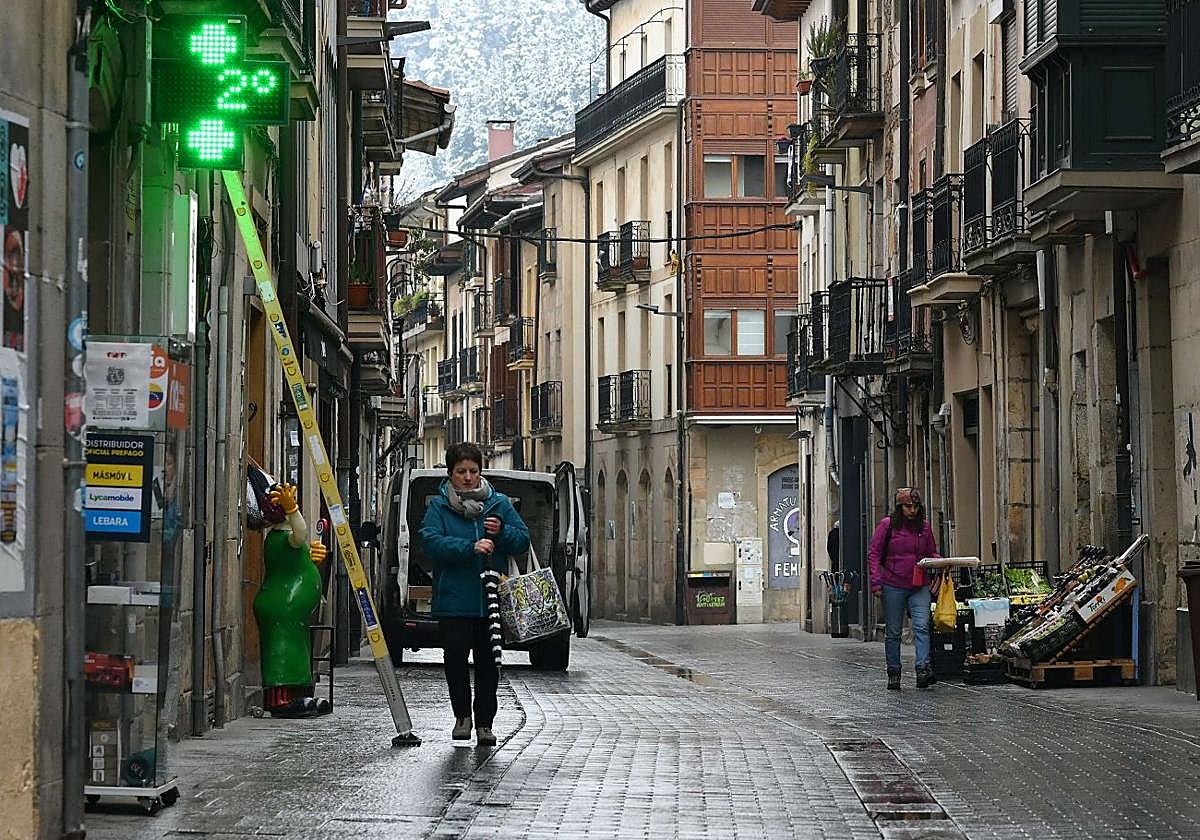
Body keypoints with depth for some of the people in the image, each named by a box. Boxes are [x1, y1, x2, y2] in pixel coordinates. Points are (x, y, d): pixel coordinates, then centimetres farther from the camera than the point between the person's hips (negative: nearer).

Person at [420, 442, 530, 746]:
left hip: (492, 601, 2)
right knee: (455, 657, -6)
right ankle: (462, 715, 13)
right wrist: (471, 548, -23)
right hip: (453, 600, -2)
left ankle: (484, 723, 13)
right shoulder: (439, 507, 2)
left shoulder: (500, 504, 10)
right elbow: (432, 543, -13)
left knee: (488, 663, 5)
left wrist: (502, 532, -11)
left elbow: (523, 541, 10)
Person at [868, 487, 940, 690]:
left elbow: (932, 553, 19)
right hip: (893, 587, -2)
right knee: (893, 632, 5)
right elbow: (874, 554, 0)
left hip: (919, 587, 2)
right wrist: (876, 582, -9)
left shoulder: (924, 527, 11)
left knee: (922, 626, -15)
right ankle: (893, 674, 15)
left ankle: (923, 670, -23)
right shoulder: (887, 525, 1)